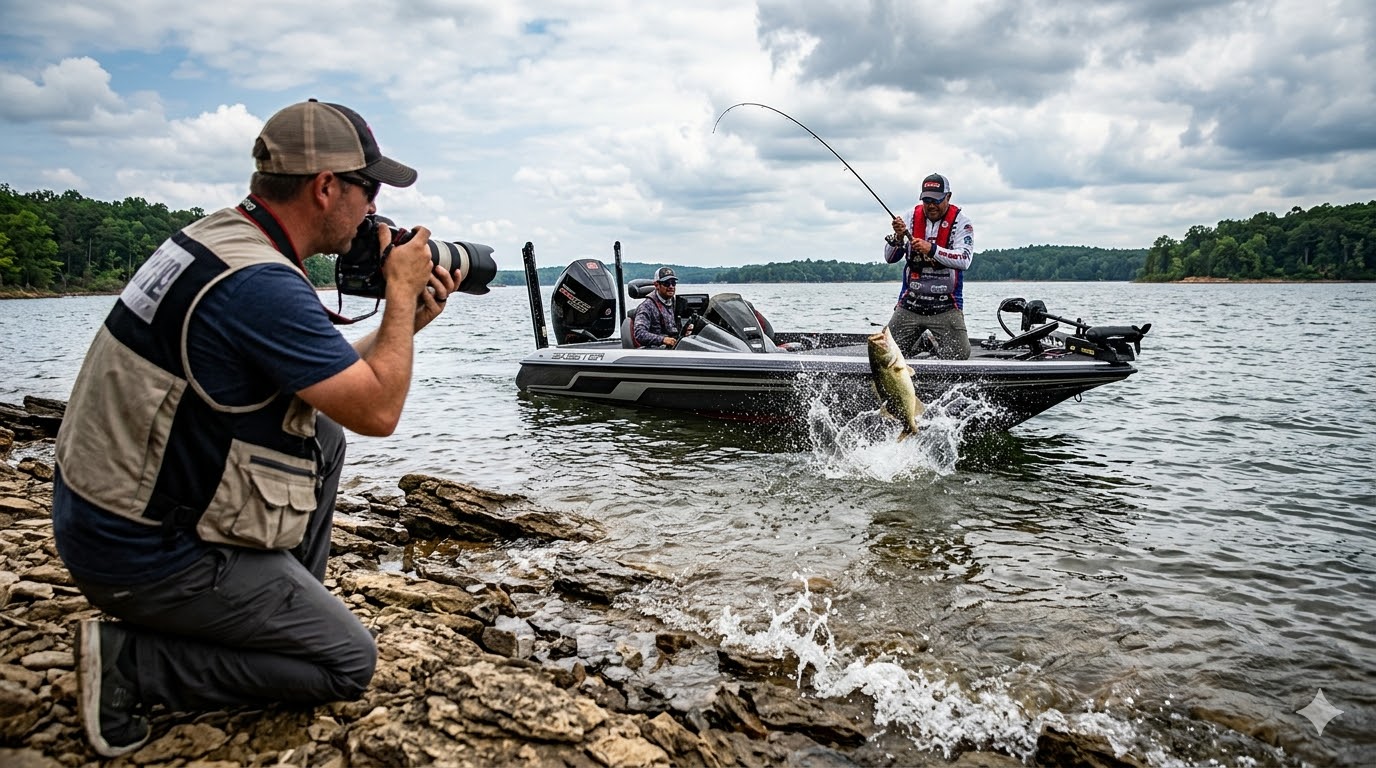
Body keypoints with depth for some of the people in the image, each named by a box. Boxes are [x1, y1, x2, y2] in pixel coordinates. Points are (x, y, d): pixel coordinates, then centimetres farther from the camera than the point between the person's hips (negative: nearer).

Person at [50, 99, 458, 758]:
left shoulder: (216, 235, 5)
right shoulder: (262, 284, -26)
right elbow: (378, 411, -22)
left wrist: (406, 319, 7)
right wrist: (401, 292, -11)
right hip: (144, 555, -9)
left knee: (323, 432, 18)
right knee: (349, 663, 1)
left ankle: (286, 611, 22)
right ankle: (130, 663, -2)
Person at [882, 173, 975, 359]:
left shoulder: (960, 221, -3)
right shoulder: (913, 217, 5)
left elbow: (964, 259, -17)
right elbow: (890, 258, 3)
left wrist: (932, 249, -28)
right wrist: (898, 237, -16)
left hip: (946, 307, -2)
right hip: (910, 303, 3)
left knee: (959, 356, -12)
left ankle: (936, 345, 19)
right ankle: (920, 345, 28)